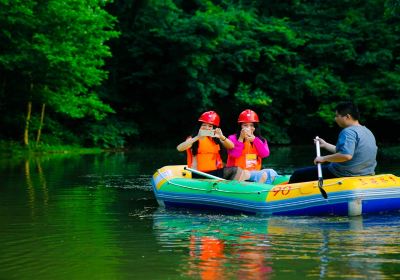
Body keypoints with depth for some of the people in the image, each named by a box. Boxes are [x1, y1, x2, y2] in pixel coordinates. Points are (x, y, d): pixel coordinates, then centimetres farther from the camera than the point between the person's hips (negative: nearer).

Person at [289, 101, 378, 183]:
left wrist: (324, 158, -21)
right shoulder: (367, 132, 12)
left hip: (344, 175, -10)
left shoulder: (348, 132, -19)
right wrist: (325, 145, 27)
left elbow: (346, 155, -34)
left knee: (298, 175, 0)